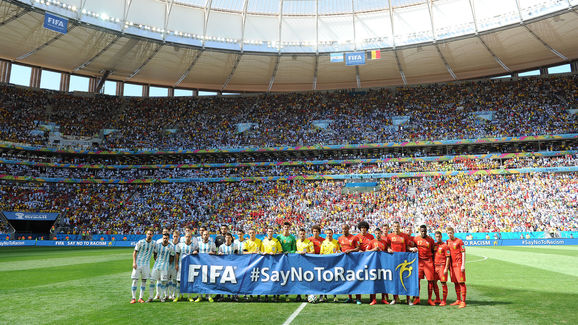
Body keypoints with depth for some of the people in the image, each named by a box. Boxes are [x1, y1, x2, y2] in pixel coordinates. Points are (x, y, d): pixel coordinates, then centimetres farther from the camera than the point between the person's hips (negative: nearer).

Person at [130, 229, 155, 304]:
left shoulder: (154, 243, 3)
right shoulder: (140, 242, -7)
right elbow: (135, 252, -4)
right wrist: (134, 262, -13)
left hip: (146, 264, 3)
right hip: (138, 263, -3)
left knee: (144, 281, 3)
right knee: (135, 280, -4)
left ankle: (140, 298, 10)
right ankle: (133, 298, 3)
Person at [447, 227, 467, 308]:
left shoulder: (459, 241, -5)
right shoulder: (447, 242, 12)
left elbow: (463, 253, -7)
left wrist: (463, 265, -13)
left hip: (459, 264, -6)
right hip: (452, 265, 6)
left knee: (461, 282, -6)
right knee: (455, 283, 11)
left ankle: (463, 301, -4)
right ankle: (458, 300, 19)